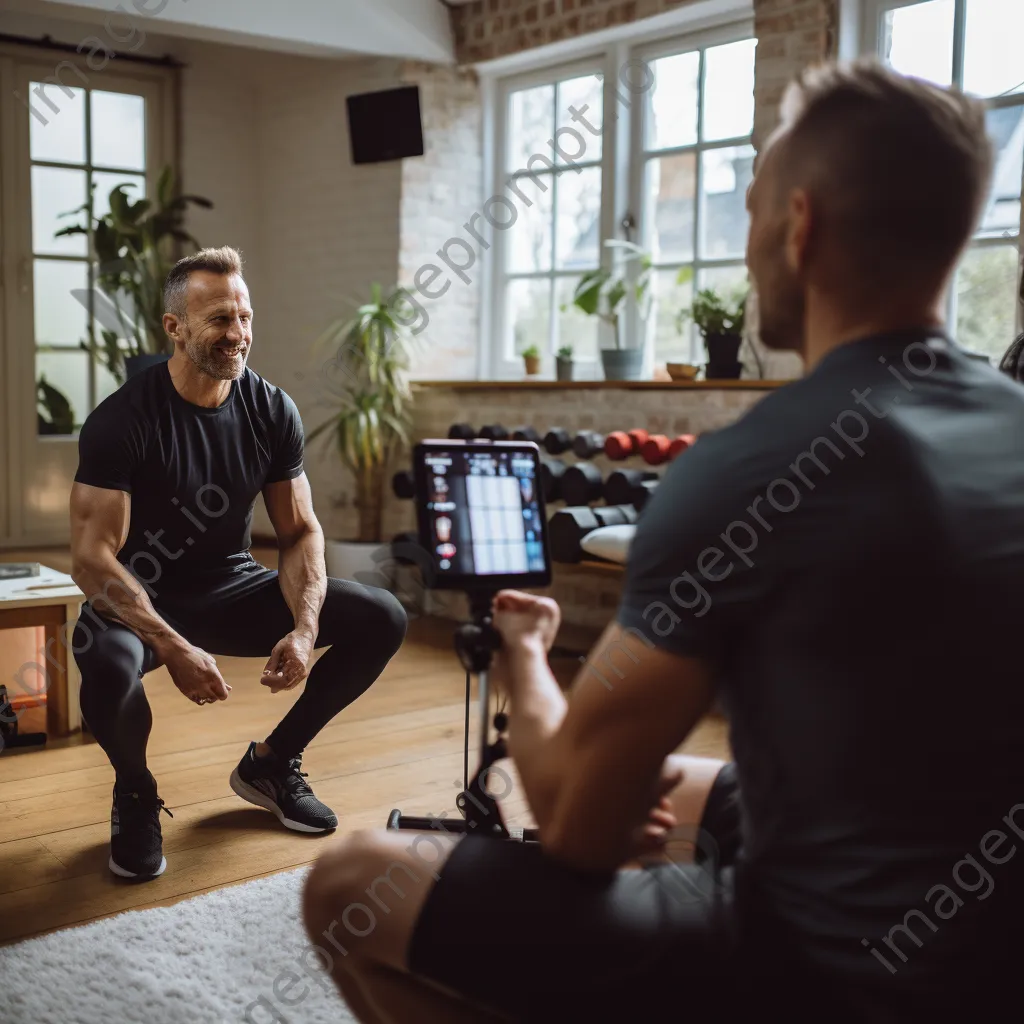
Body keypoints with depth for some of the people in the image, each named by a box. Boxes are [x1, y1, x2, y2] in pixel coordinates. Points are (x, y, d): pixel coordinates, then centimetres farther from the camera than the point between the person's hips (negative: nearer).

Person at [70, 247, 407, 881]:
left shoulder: (272, 411, -5)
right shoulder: (121, 420, -19)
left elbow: (301, 531, -2)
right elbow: (92, 558, -23)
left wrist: (304, 630, -20)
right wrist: (174, 648, -36)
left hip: (231, 589, 5)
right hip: (142, 600, -4)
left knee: (382, 619, -10)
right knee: (110, 663, -39)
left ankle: (271, 763, 10)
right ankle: (136, 794, -3)